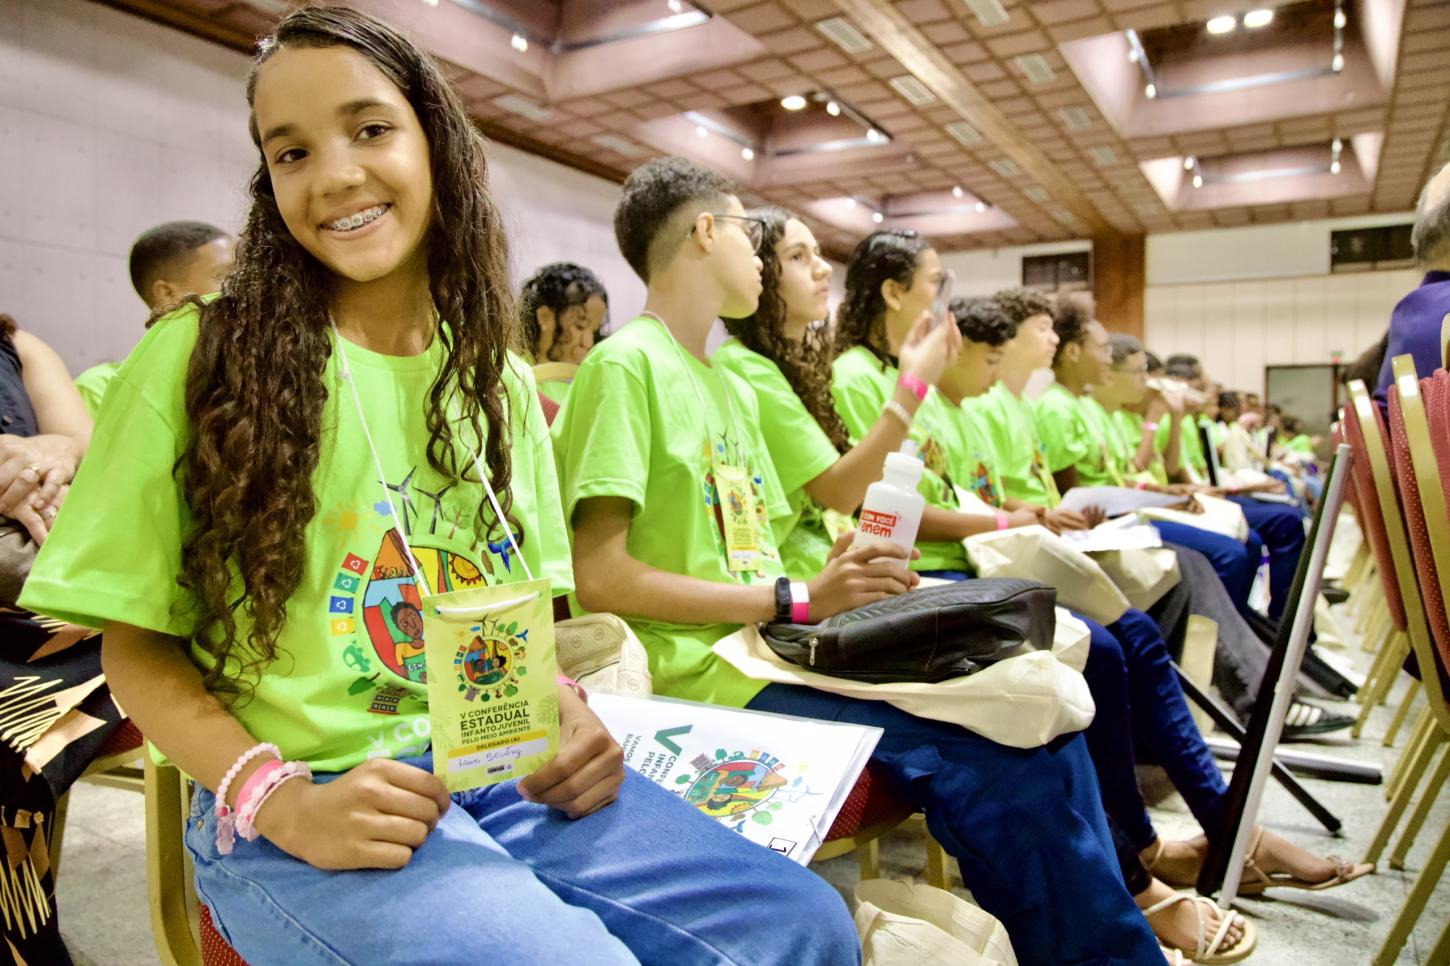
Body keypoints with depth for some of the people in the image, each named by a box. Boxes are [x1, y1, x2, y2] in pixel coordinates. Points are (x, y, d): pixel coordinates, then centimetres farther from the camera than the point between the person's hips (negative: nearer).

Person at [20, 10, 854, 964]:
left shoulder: (502, 382, 8)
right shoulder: (195, 360, -4)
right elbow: (137, 645, -1)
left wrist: (565, 708, -7)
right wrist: (280, 801, -17)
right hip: (301, 802, -4)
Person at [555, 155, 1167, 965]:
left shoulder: (735, 388, 21)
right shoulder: (626, 366, -6)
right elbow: (602, 578, -14)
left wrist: (847, 580, -3)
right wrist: (800, 600, -15)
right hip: (704, 670, -8)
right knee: (990, 752, -21)